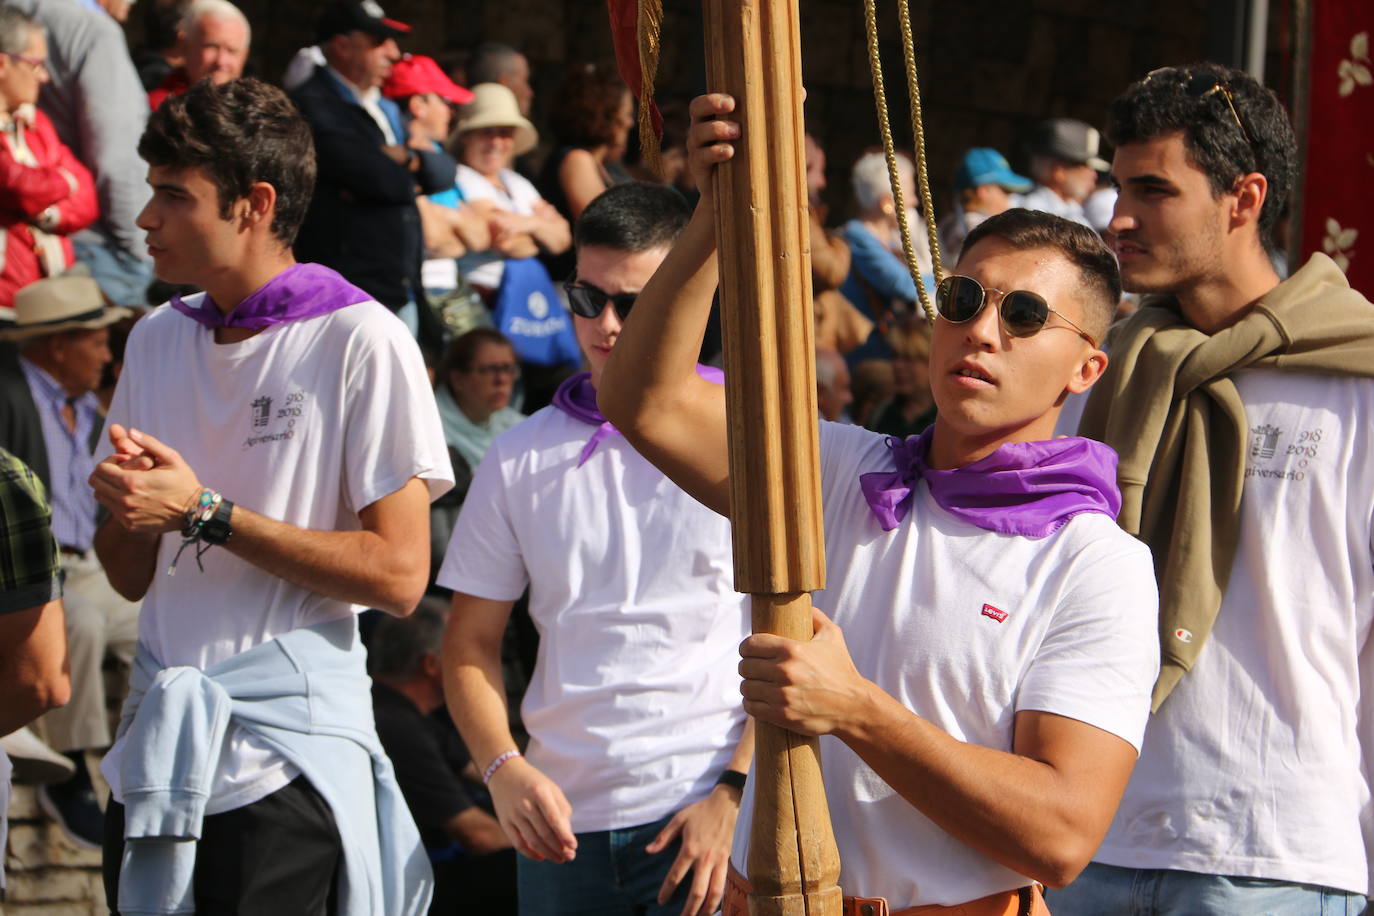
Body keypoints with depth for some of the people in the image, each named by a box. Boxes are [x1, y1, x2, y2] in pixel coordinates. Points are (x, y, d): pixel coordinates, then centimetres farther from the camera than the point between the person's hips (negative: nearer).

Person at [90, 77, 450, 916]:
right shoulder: (157, 341, 13)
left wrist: (204, 511, -15)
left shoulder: (361, 343, -8)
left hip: (288, 752, -6)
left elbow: (398, 574, -14)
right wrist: (127, 508, -7)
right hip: (157, 746, 6)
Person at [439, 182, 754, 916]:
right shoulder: (520, 461, 10)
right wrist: (503, 769, -5)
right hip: (563, 822, 3)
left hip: (704, 815, -3)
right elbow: (470, 646, 12)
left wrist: (735, 796, -12)